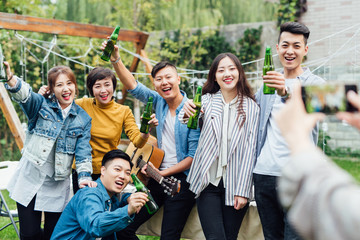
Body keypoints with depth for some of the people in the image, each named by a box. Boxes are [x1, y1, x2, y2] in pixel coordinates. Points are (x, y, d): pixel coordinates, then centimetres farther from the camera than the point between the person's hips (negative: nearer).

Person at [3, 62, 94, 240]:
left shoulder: (83, 119, 5)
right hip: (30, 178, -1)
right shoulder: (41, 105, -1)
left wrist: (84, 176, -17)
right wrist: (10, 78, -45)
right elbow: (24, 94, -22)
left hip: (57, 185, 1)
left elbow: (83, 152, 0)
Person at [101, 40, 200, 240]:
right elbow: (132, 86, -6)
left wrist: (165, 173, -15)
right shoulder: (159, 102, 5)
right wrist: (116, 59, -20)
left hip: (181, 180, -6)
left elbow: (194, 156, -13)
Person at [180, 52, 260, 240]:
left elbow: (250, 149, 0)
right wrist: (186, 112, -34)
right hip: (208, 182, 0)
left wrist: (242, 190, -5)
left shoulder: (251, 107, 3)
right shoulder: (207, 100, 6)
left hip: (235, 185, 0)